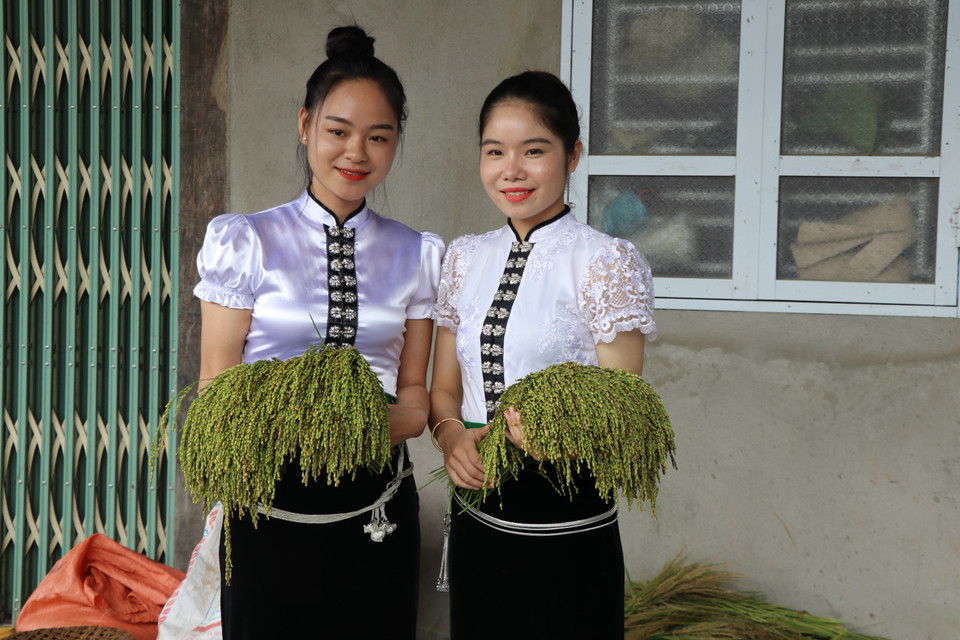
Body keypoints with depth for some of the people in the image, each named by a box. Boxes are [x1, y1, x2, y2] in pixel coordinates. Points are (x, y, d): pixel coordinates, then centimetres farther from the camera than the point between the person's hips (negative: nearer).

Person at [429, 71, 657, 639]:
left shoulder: (608, 262, -9)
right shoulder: (466, 258, 7)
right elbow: (443, 386, 12)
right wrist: (451, 436, -11)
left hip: (568, 530, -5)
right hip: (476, 518, 5)